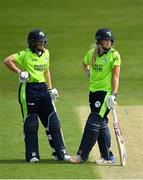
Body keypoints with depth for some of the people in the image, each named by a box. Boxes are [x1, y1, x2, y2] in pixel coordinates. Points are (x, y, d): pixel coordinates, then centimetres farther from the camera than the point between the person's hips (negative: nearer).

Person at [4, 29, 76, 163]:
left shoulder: (46, 53, 11)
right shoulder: (25, 55, -10)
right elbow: (7, 61, -19)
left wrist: (50, 88, 17)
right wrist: (19, 72, -22)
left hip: (43, 88, 6)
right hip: (29, 89, -6)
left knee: (53, 121, 3)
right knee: (30, 123, 0)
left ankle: (60, 153, 7)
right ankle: (32, 155, 8)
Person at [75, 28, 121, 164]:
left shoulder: (114, 55, -9)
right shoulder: (91, 53, 7)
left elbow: (115, 76, -13)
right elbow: (85, 64, 29)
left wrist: (113, 95, -19)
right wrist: (88, 73, 10)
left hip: (106, 92, -7)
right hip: (93, 91, 7)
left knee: (94, 122, -9)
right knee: (101, 124, 9)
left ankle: (82, 155, -5)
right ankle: (107, 156, 15)